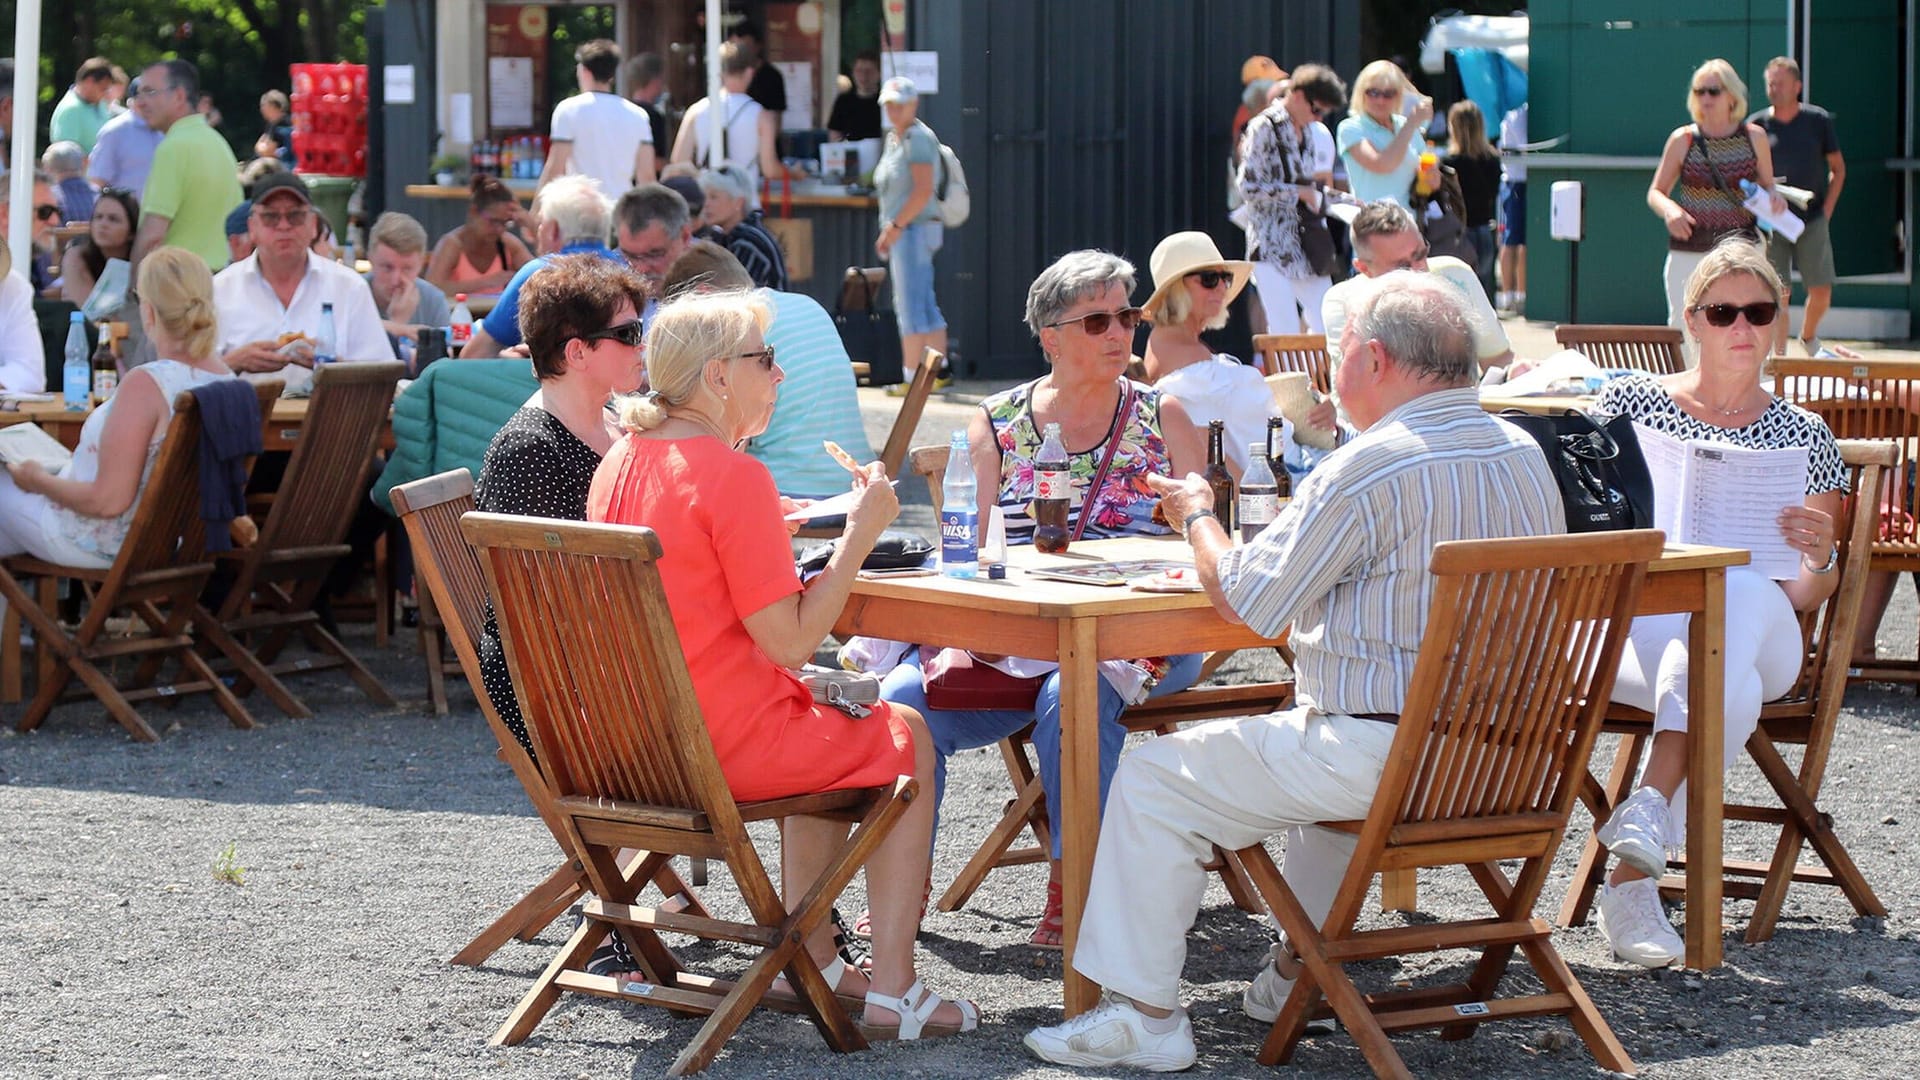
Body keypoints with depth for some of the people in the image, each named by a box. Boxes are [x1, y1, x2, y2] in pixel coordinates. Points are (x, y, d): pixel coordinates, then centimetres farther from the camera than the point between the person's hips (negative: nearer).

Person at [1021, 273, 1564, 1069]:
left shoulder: (1371, 468, -20)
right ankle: (1298, 971, 41)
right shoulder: (1526, 457, 6)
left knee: (1154, 781, 4)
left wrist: (1197, 514, 5)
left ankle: (1144, 1013, 5)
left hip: (1385, 761, -9)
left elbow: (1245, 599, -14)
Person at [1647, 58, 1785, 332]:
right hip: (1688, 251, 0)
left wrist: (1773, 199, -7)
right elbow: (1655, 192, 9)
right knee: (1682, 326, -3)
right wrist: (1669, 210, -13)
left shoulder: (1754, 137, 6)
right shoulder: (1683, 139, 3)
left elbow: (1767, 186, 16)